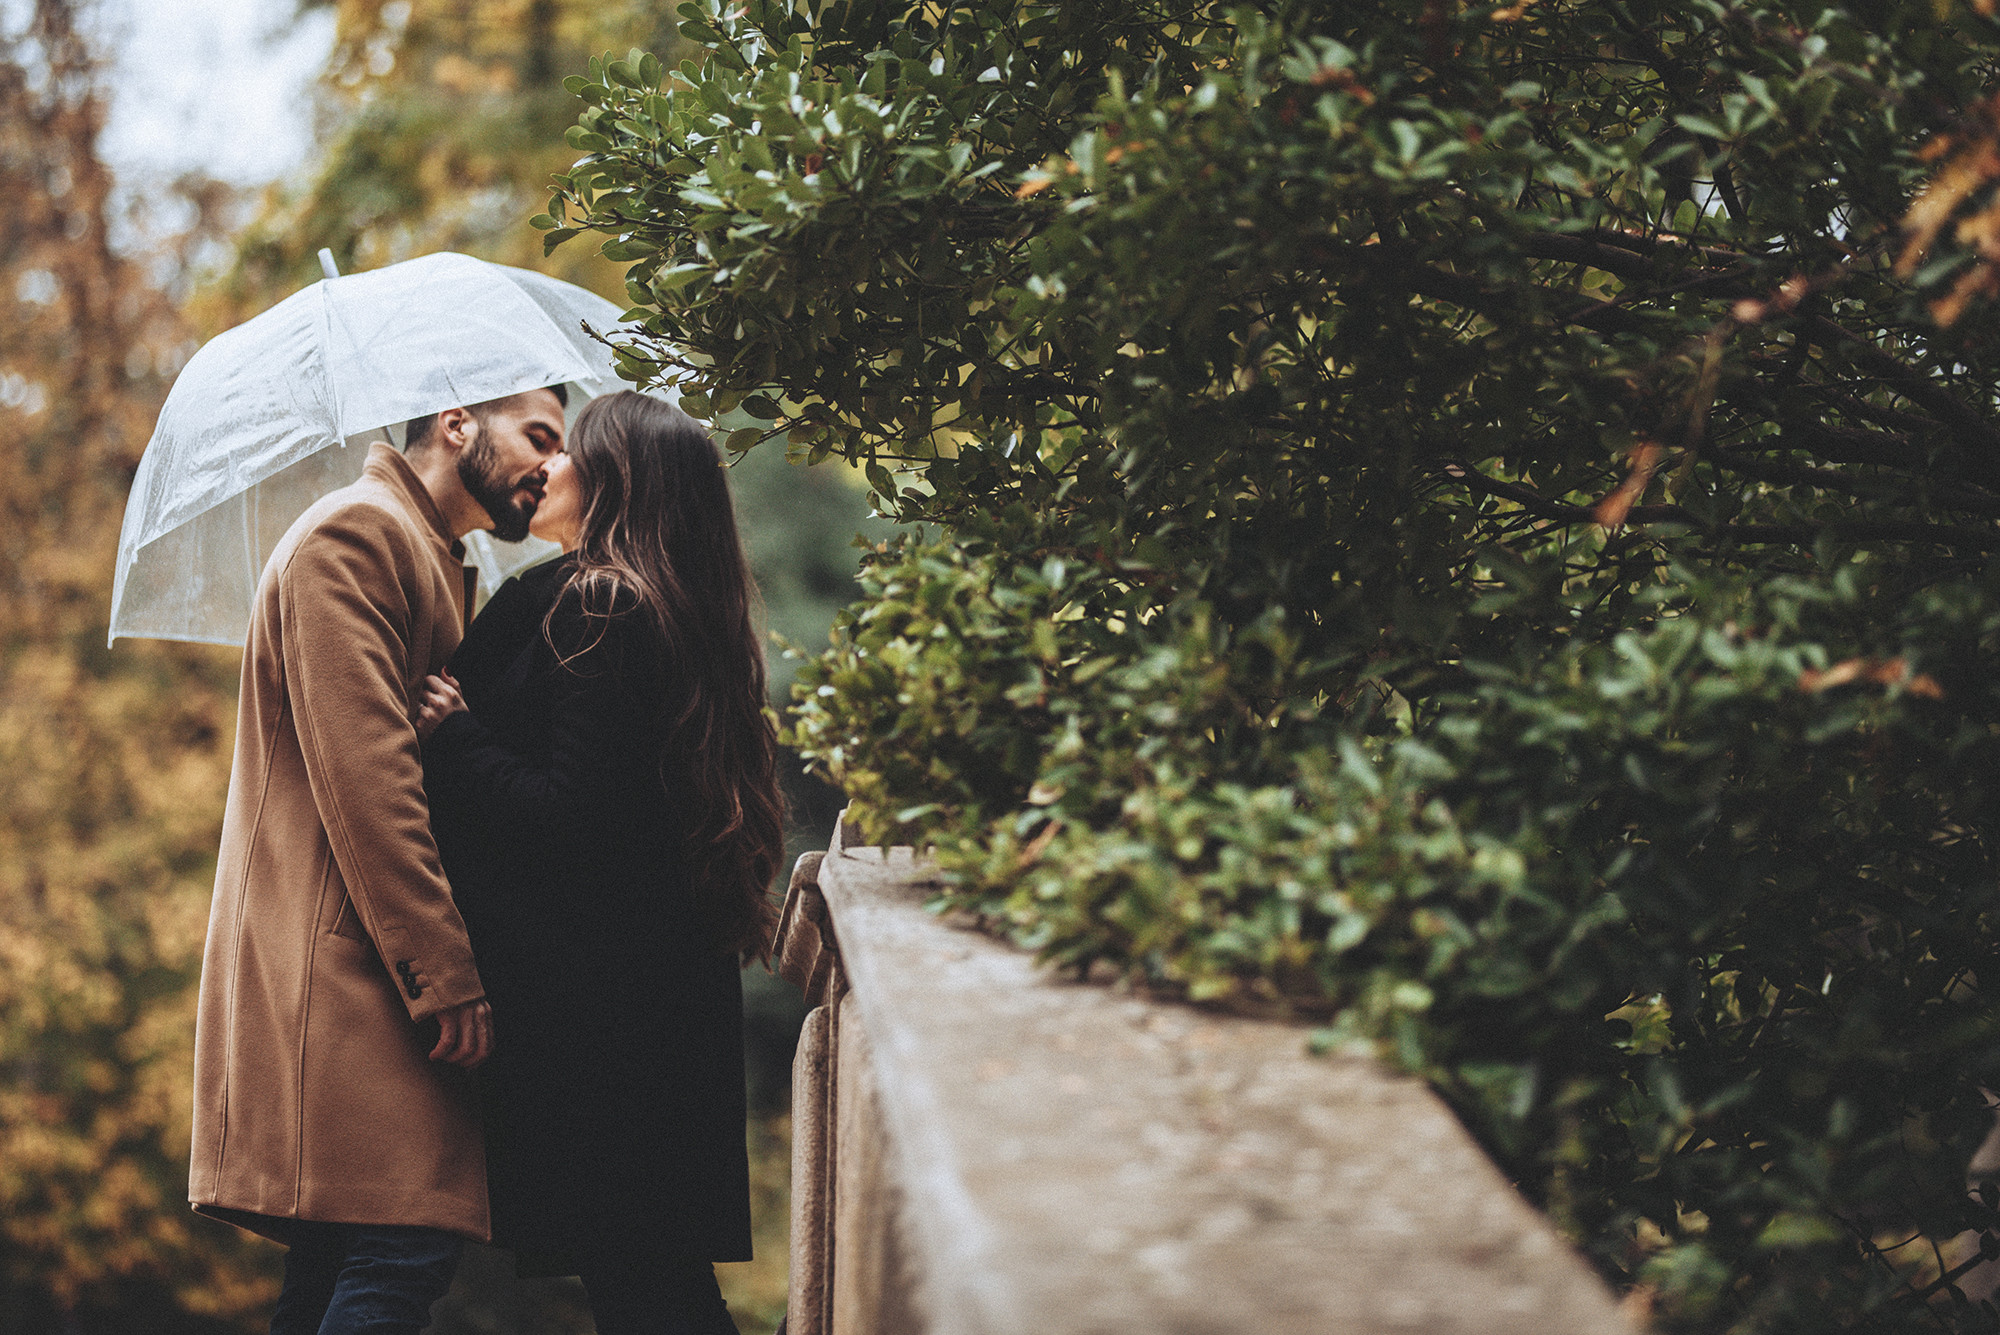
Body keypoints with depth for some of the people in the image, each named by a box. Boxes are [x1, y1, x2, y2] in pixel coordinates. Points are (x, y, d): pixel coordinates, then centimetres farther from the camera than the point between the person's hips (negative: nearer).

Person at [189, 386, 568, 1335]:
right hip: (344, 971, -10)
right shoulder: (355, 534, -7)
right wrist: (447, 973, -20)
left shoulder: (431, 563, 26)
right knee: (401, 1256, -16)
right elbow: (360, 773, -17)